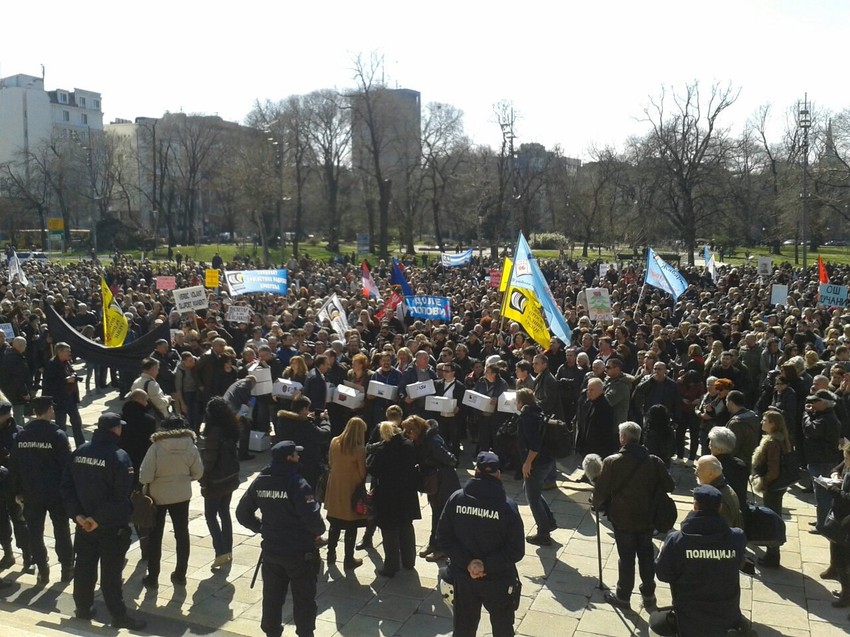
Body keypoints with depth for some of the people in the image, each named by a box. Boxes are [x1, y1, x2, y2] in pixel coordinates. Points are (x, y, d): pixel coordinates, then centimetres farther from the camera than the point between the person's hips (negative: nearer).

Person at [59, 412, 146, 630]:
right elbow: (120, 496, -24)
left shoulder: (79, 452, 2)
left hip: (84, 523, 6)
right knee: (111, 572, 2)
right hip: (112, 526, -6)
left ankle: (83, 608, 31)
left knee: (84, 567, 19)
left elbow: (66, 486, 1)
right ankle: (119, 616, 10)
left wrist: (77, 514, -4)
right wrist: (99, 518, -17)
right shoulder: (119, 456, -18)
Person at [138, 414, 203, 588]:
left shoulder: (156, 448, -20)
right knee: (182, 534, 17)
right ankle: (180, 575, 24)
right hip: (182, 496, 2)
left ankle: (153, 577, 19)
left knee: (155, 537, 13)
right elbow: (198, 473, -3)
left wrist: (145, 484, 2)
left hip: (158, 496, -2)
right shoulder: (191, 447, -12)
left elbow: (145, 477, -20)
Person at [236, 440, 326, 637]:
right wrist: (319, 530, -4)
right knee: (303, 598, 12)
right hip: (299, 552, -5)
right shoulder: (298, 484, -22)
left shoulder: (259, 482, -1)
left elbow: (242, 512, 7)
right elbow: (312, 518, -25)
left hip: (271, 550, 6)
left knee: (272, 597, 18)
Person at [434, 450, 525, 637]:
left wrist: (467, 562, -13)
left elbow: (443, 539, -10)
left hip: (463, 578, 2)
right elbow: (516, 550, -18)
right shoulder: (507, 506, -17)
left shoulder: (456, 499, -11)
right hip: (498, 580, -2)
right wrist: (487, 564, -15)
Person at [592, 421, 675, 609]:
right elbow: (669, 487, -4)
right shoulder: (654, 461, -11)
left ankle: (623, 596, 25)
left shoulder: (612, 462, -17)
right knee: (646, 556, 18)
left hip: (622, 519, -2)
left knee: (626, 558, 11)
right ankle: (648, 594, 32)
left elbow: (601, 490, -12)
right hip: (647, 519, 2)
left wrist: (597, 505, 9)